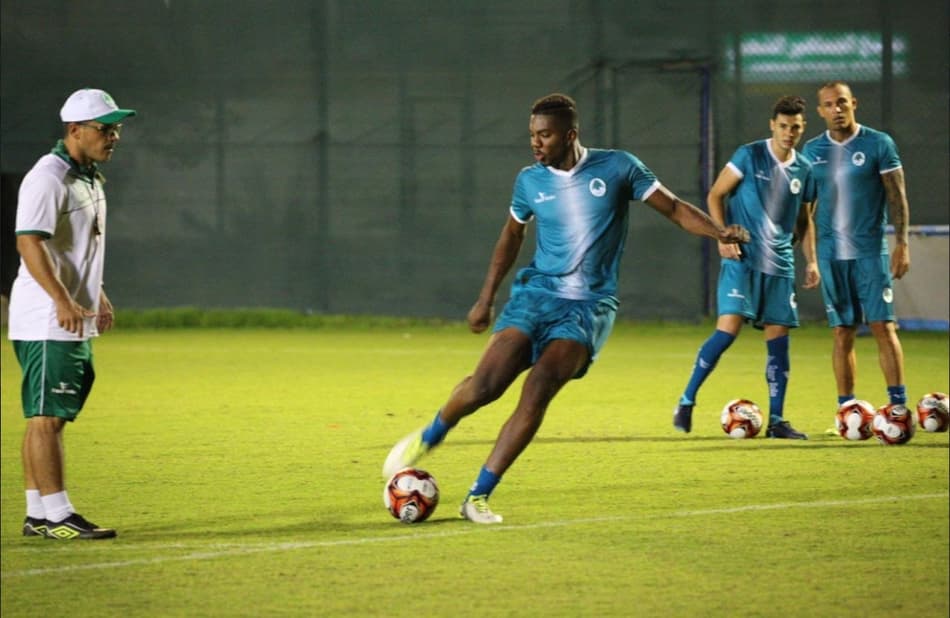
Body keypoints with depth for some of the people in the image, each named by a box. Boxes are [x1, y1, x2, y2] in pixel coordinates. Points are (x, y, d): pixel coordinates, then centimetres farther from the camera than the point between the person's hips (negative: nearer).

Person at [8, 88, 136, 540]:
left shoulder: (89, 177, 16)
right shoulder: (48, 177, -16)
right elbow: (29, 243, -25)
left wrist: (97, 296, 31)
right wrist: (63, 301, -33)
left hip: (77, 322, 10)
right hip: (46, 323, -10)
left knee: (48, 417, 12)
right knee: (46, 416, -8)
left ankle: (37, 515, 16)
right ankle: (56, 515, -9)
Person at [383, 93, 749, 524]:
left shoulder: (617, 168, -2)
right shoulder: (530, 181, 6)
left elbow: (674, 208, 3)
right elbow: (512, 234, 22)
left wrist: (718, 232, -15)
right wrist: (486, 297, 22)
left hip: (588, 306, -2)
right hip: (535, 294, 2)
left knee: (538, 390, -22)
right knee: (485, 385, -17)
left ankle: (478, 497, -15)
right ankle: (429, 436, 15)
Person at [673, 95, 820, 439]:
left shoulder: (804, 170, 11)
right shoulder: (750, 156, -3)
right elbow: (715, 195, -1)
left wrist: (811, 260, 13)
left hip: (780, 264, 5)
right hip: (743, 259, -5)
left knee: (778, 339, 3)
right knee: (728, 329, -16)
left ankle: (776, 421, 9)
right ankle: (686, 403, -6)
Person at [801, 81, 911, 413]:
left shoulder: (879, 144, -1)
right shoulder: (812, 150, 8)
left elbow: (897, 196, -1)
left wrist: (902, 243, -10)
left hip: (870, 251, -3)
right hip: (831, 254, 3)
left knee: (883, 327, -9)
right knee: (842, 333, 4)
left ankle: (898, 406, -6)